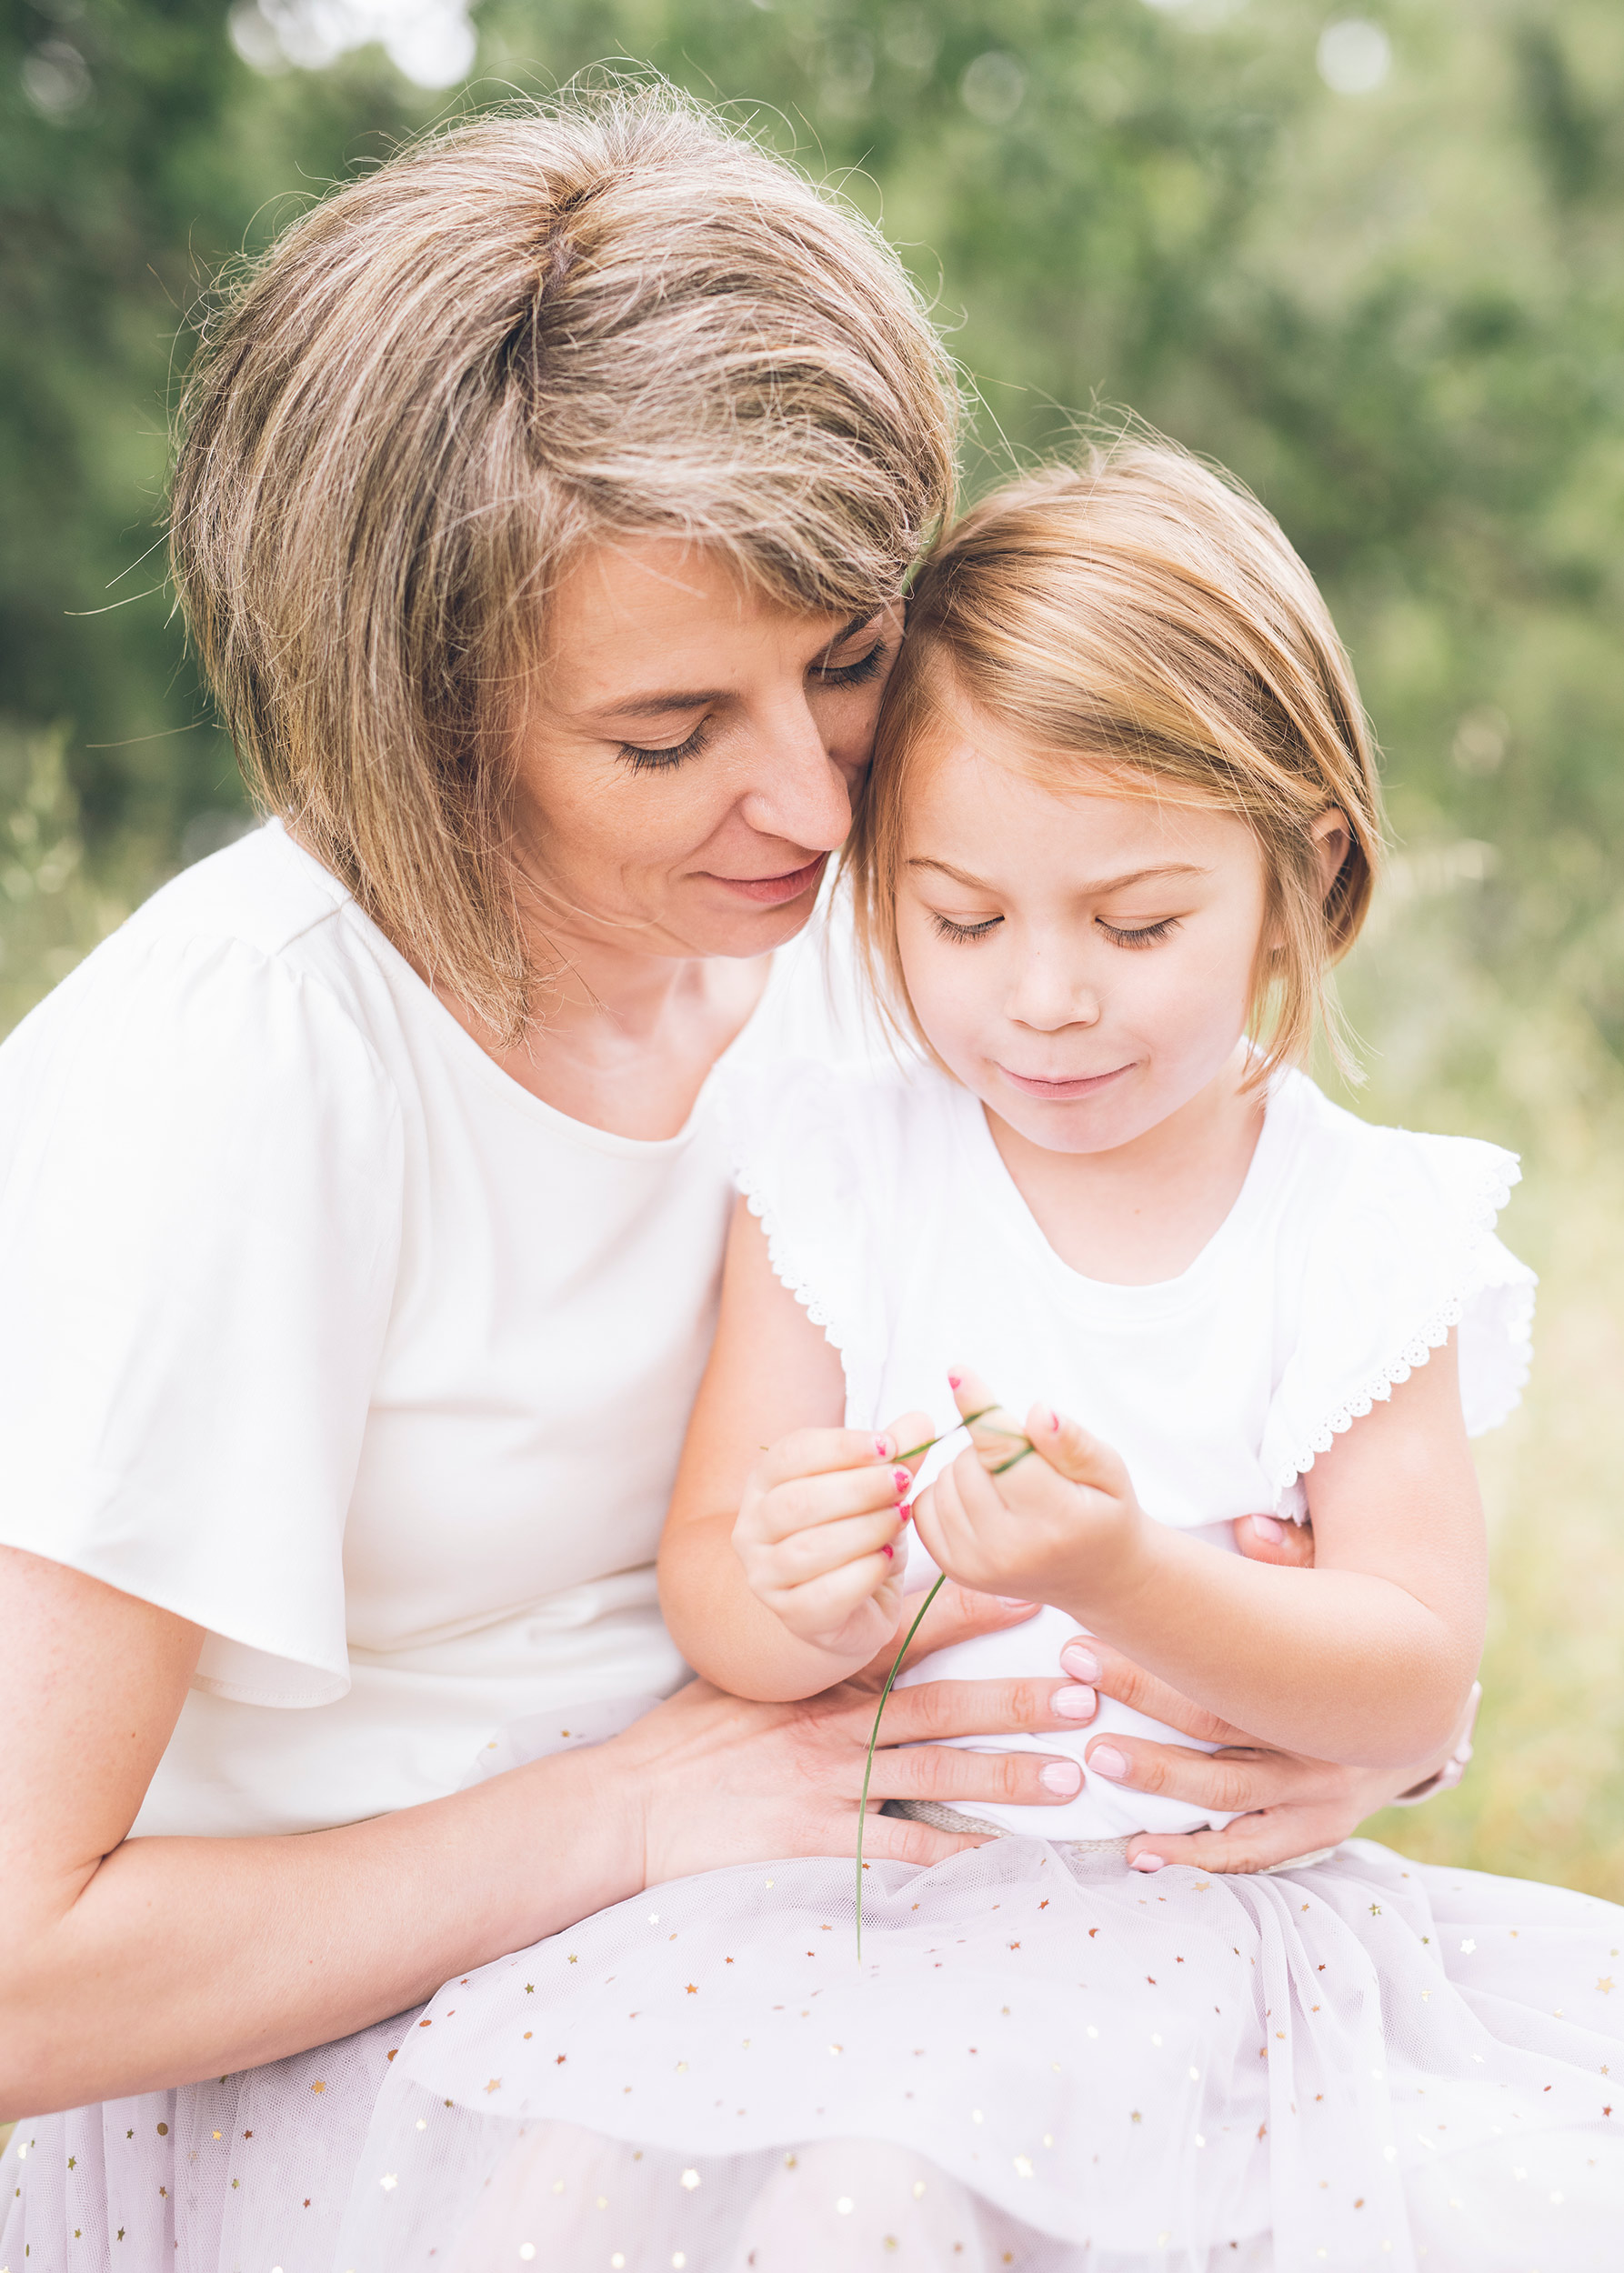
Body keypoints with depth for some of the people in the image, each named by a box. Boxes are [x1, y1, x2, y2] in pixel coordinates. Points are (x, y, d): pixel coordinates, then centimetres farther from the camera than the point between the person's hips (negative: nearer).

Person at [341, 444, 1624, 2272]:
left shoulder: (1367, 1229, 0)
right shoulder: (838, 1174, 2)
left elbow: (1417, 1676, -7)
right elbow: (705, 1586, -1)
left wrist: (1130, 1579, -25)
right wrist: (789, 1607, -26)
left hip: (1224, 1901, 0)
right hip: (862, 1886, 0)